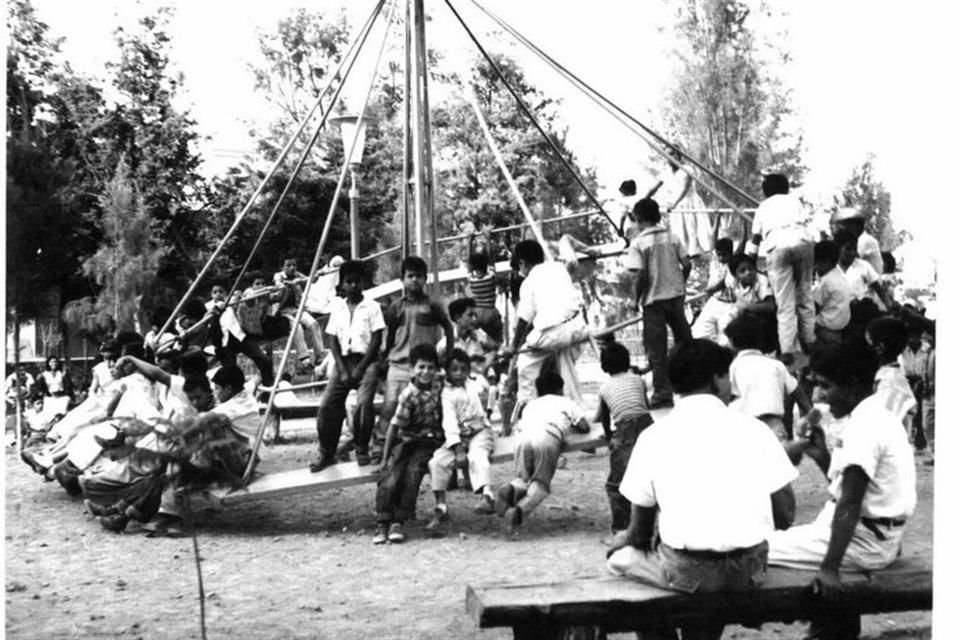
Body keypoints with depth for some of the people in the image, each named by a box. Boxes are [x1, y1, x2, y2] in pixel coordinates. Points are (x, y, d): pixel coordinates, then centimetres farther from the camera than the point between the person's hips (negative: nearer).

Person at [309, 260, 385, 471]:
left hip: (366, 361, -3)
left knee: (363, 404, -23)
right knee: (327, 404, -10)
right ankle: (327, 453, 5)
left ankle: (362, 451, -4)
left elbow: (376, 340, -3)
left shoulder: (372, 306, 2)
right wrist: (342, 369, -4)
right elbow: (333, 340, 8)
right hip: (343, 360, 4)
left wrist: (360, 368, -10)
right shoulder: (337, 307, 12)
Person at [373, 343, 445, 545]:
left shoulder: (438, 386, -3)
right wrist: (385, 457, -13)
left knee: (413, 472, -22)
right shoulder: (409, 395, -18)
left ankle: (398, 522, -15)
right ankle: (382, 523, -10)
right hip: (406, 440, -2)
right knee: (390, 478, -20)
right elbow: (395, 426, -15)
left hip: (429, 441, 2)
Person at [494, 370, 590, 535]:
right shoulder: (567, 403, 30)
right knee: (541, 483, 5)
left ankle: (512, 488, -19)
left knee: (524, 478, 17)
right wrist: (572, 426, 43)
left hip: (523, 437, 3)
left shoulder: (531, 404, 39)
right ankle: (520, 511, -23)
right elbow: (585, 427, 21)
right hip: (548, 438, -3)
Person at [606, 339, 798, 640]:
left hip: (686, 572, -3)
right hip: (749, 569, 3)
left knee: (620, 552, 24)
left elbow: (639, 534, 3)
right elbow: (785, 516, 4)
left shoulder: (653, 436, -1)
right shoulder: (753, 428, 2)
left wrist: (628, 540, 26)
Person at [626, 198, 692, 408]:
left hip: (653, 299, -4)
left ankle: (662, 393, 3)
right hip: (675, 295, 4)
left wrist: (636, 297, -2)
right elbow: (686, 265, 1)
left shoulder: (638, 243, -10)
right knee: (685, 341, 16)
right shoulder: (672, 238, 3)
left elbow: (641, 275, -16)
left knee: (656, 349, 2)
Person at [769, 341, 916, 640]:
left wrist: (830, 568, -25)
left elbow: (849, 504, -24)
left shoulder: (865, 426, -20)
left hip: (865, 540, -10)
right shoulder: (872, 416, 11)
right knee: (787, 535, 26)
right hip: (877, 533, 10)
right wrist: (822, 457, 2)